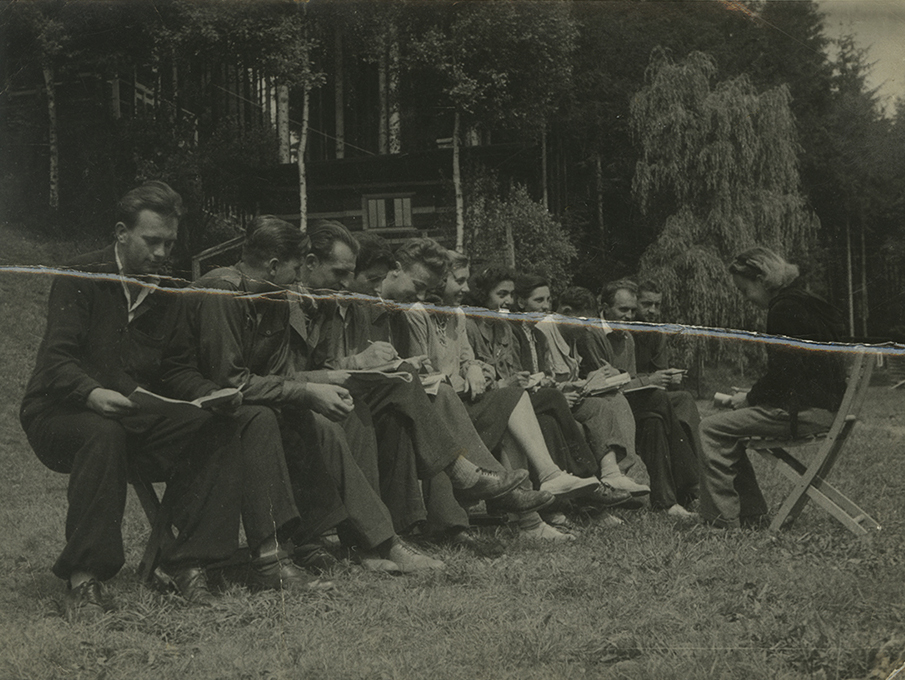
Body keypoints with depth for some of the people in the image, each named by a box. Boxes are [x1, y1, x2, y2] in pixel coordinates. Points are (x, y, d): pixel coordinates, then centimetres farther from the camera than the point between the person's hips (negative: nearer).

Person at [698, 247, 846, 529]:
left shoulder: (784, 309, -14)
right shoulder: (802, 302, 19)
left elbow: (781, 374, -18)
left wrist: (750, 398, -3)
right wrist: (752, 395, 14)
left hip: (805, 411, -11)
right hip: (820, 405, 11)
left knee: (712, 429, -11)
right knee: (729, 425, 22)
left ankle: (723, 520, -10)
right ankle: (750, 513, 19)